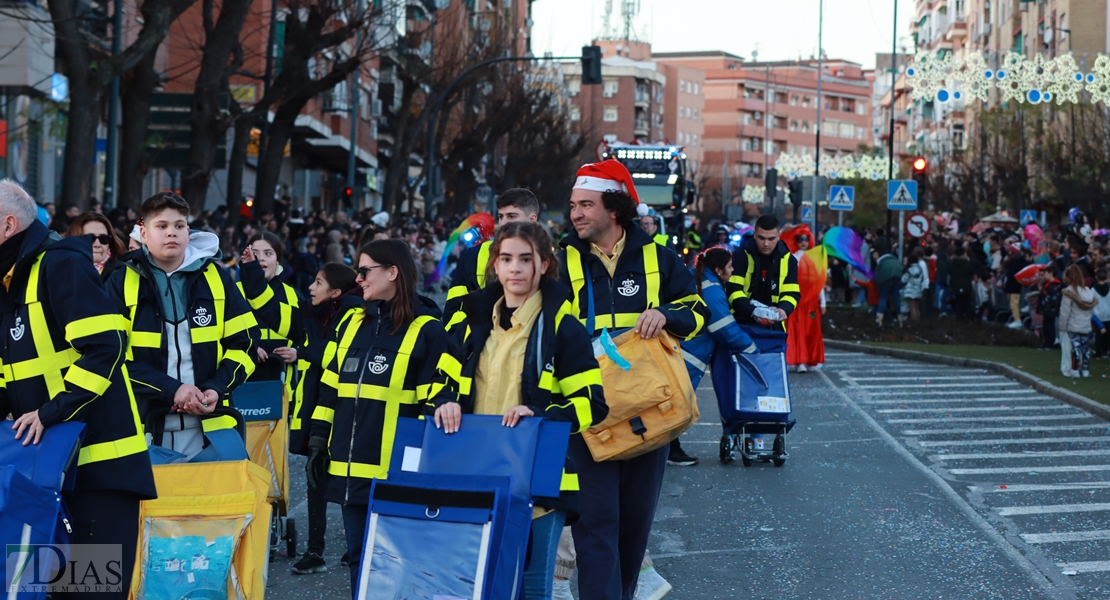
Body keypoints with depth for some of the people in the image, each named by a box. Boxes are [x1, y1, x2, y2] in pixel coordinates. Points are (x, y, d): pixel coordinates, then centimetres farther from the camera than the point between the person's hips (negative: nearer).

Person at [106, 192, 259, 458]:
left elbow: (244, 342, 8)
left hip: (208, 425, 2)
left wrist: (216, 389, -9)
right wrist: (171, 389, -15)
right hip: (144, 425, -1)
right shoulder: (122, 283, 2)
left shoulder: (215, 277, 7)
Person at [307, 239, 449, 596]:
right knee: (359, 559, 12)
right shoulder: (351, 323, 15)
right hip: (349, 468, 6)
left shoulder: (427, 330, -6)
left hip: (397, 472, -6)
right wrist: (319, 443, 12)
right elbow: (330, 389, 18)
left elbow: (435, 401, -8)